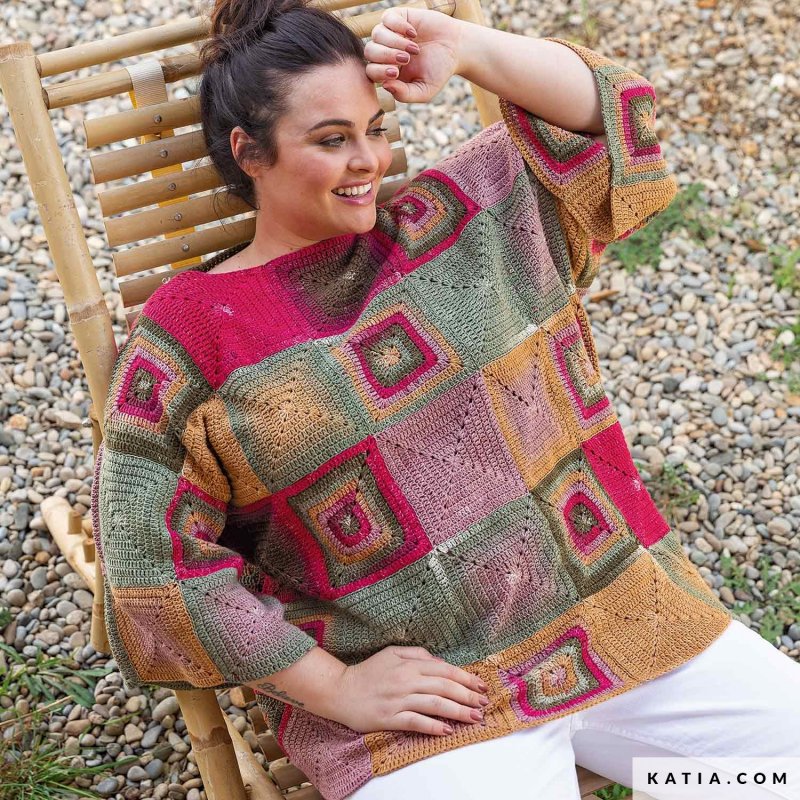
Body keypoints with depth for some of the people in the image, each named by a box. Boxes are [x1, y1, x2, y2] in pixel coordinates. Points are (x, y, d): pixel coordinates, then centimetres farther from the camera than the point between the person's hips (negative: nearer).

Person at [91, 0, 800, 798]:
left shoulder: (454, 220, 9)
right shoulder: (189, 336, -4)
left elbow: (601, 111, 10)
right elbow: (150, 559, -8)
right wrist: (335, 688, -11)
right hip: (428, 702, -4)